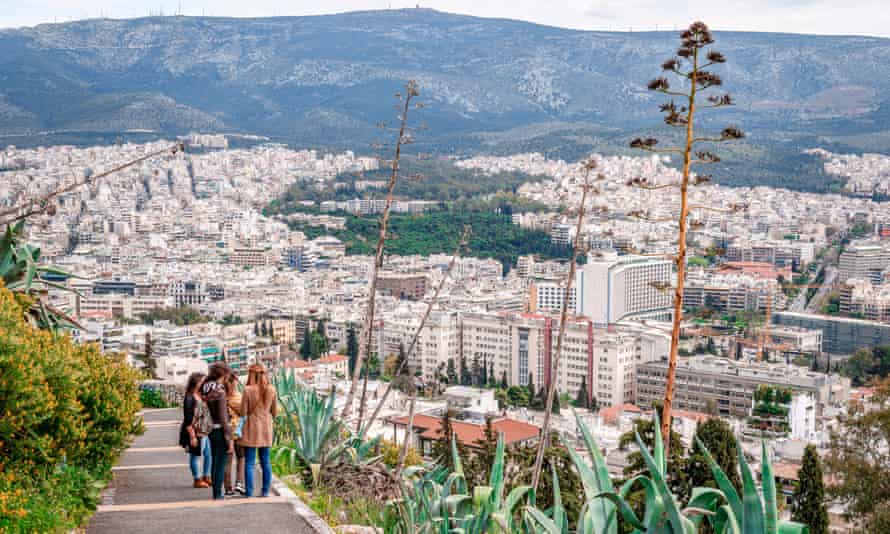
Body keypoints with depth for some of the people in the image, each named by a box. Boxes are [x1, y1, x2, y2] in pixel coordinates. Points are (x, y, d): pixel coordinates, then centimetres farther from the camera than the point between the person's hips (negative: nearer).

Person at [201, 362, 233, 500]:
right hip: (220, 431, -8)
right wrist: (229, 439, -14)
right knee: (220, 464, -1)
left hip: (210, 431, 8)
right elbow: (223, 418, -18)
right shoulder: (220, 391, -17)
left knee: (215, 463, 16)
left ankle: (215, 493, 22)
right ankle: (218, 494, 2)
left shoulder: (206, 389, 6)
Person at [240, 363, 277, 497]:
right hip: (266, 429, 4)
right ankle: (265, 491, 14)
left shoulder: (248, 390, -12)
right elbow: (275, 412, 5)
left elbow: (243, 413, -9)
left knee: (249, 463, 2)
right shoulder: (271, 389, -2)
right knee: (265, 461, 12)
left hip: (251, 429, -4)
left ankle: (249, 492, 2)